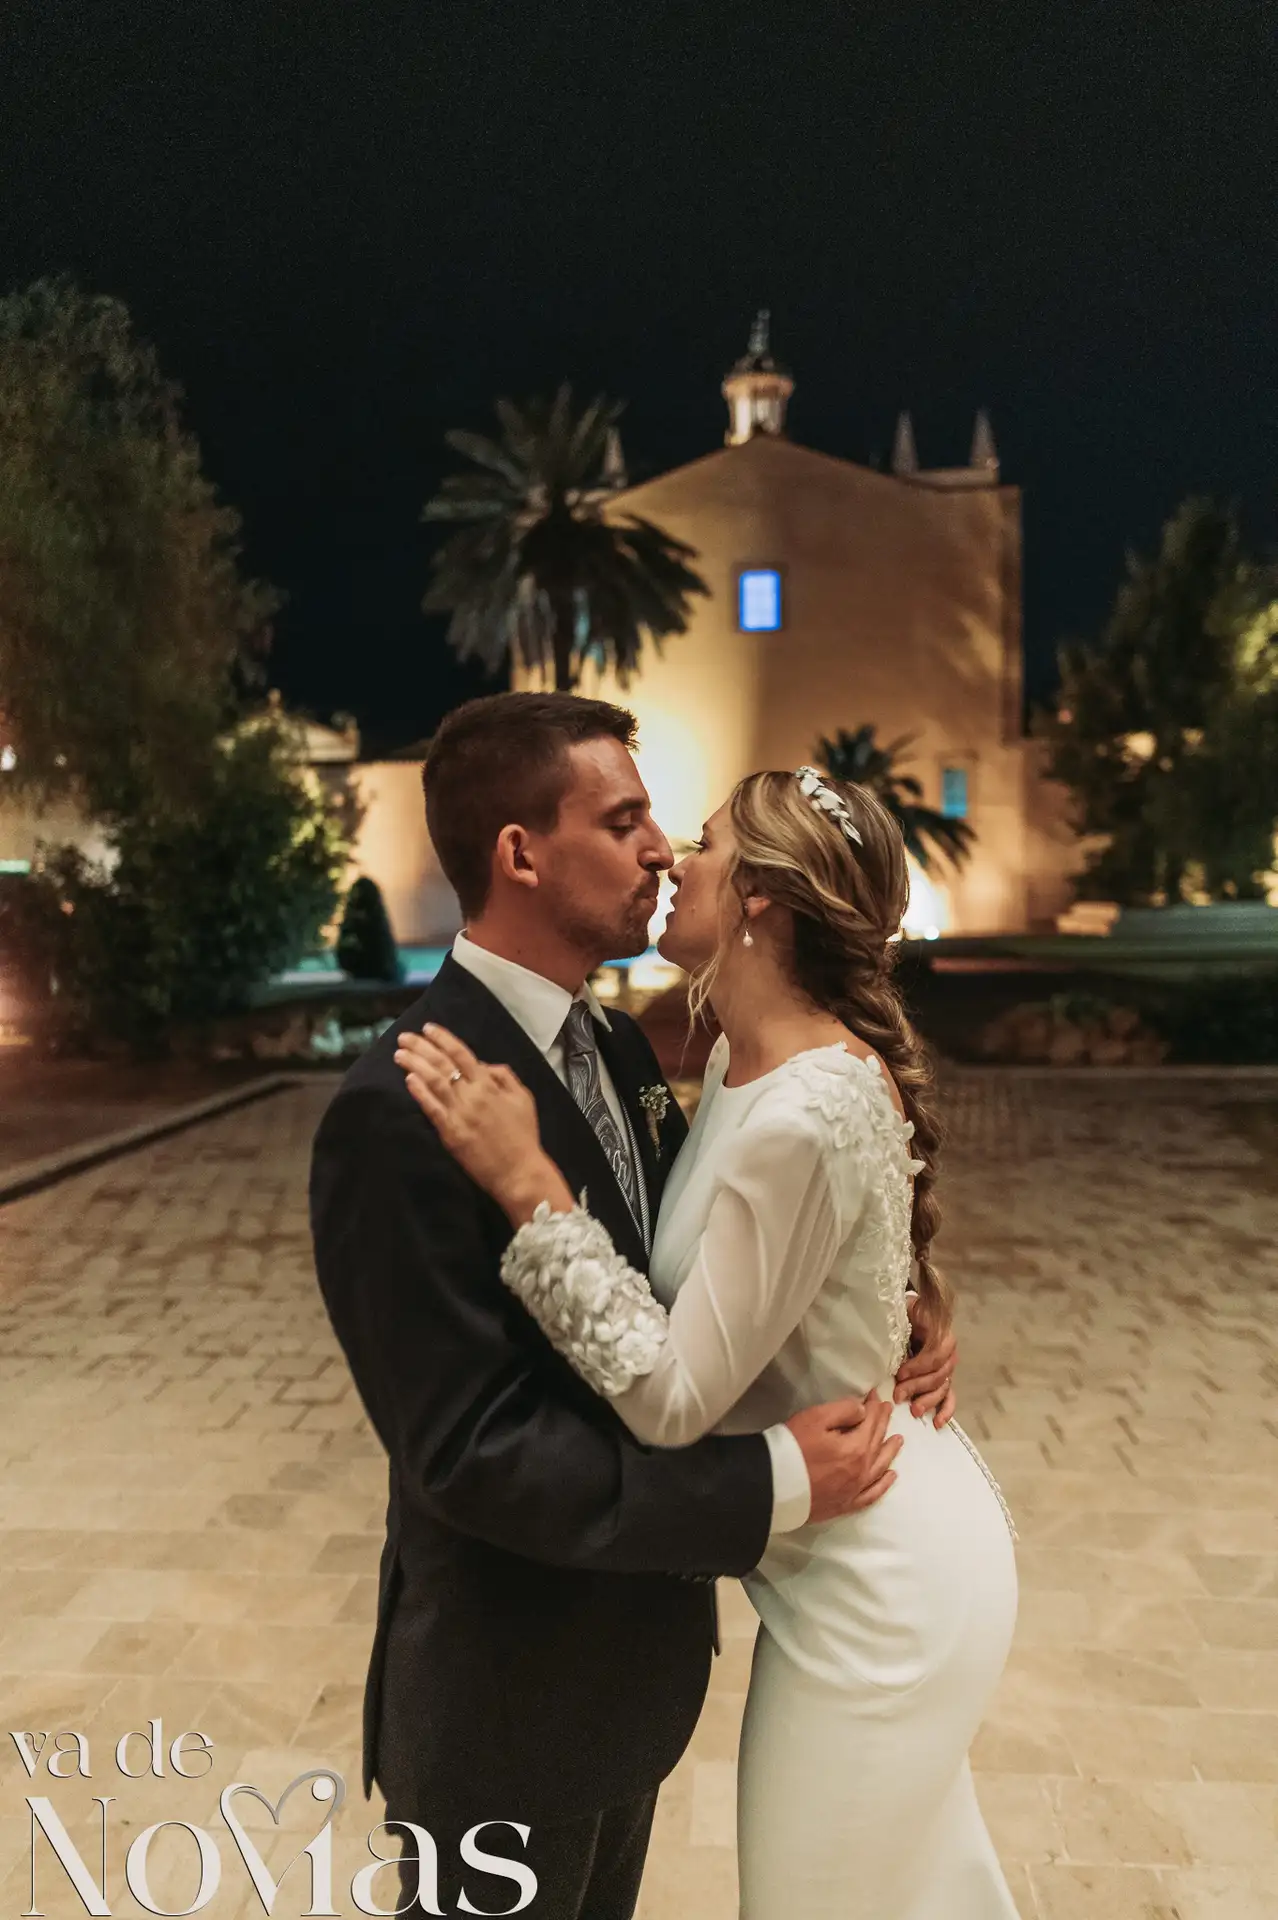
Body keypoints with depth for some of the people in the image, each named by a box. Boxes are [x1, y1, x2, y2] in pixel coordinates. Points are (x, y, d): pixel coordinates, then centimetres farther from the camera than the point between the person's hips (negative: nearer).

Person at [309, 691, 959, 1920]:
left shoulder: (620, 1049, -1)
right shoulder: (400, 1111, -28)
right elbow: (468, 1448, -28)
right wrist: (776, 1483, -25)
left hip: (631, 1657, 8)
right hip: (505, 1699, -8)